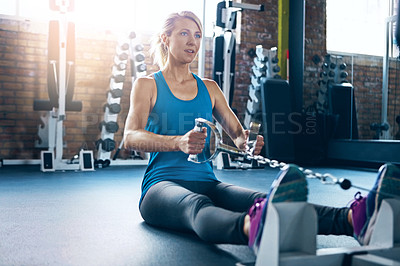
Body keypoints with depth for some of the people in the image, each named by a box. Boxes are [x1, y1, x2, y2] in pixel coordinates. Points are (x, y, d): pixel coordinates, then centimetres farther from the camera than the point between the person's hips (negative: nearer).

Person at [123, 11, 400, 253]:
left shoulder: (209, 88, 20)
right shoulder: (147, 85, 7)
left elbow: (237, 133, 15)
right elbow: (131, 136, -11)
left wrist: (246, 141, -14)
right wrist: (179, 142, -32)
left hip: (208, 182, 4)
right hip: (162, 185, -3)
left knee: (261, 201, -30)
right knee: (197, 205, -42)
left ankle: (356, 218, -56)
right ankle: (255, 230, -77)